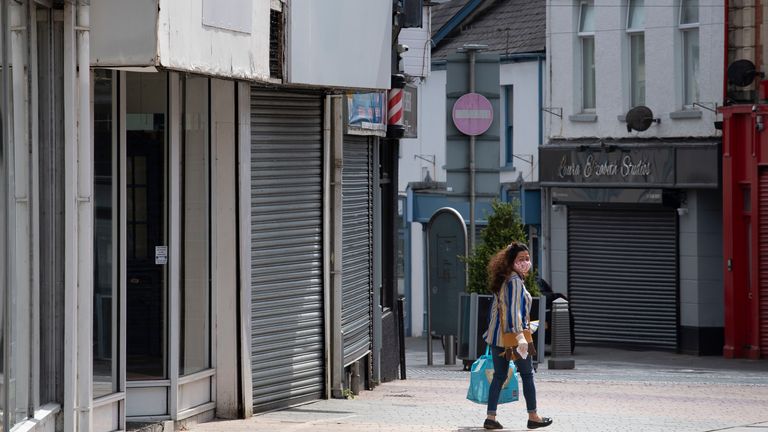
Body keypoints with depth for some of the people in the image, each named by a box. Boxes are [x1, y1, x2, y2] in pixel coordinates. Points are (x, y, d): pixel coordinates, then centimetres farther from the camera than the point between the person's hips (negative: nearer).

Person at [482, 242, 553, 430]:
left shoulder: (502, 280, 13)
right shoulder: (515, 280, -15)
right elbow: (514, 310, -23)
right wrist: (520, 335, -28)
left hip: (497, 335, 8)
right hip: (514, 334, -8)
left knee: (499, 375, 8)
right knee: (527, 375, 6)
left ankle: (490, 417, 3)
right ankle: (533, 417, 13)